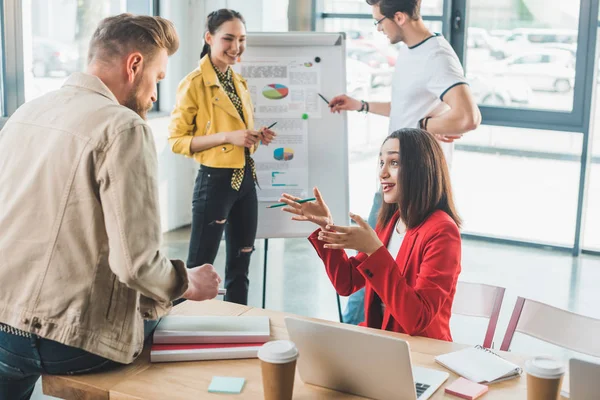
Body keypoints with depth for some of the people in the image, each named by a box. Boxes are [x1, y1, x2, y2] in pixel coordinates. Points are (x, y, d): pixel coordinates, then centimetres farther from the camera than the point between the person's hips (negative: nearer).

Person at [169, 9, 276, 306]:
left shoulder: (239, 82, 12)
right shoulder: (194, 83, -11)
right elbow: (176, 140, -15)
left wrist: (256, 137, 2)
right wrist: (228, 137, -23)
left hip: (246, 179, 8)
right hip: (215, 181, -8)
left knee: (240, 265, 15)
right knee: (199, 267, -1)